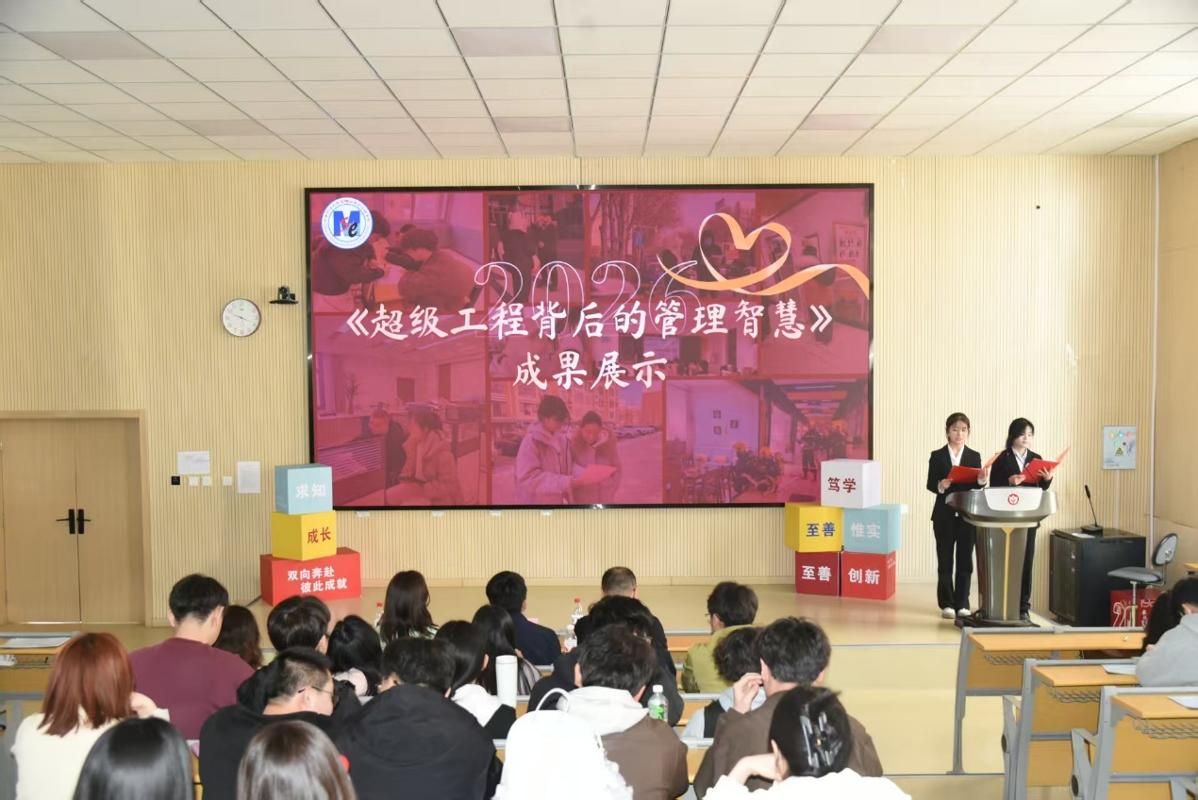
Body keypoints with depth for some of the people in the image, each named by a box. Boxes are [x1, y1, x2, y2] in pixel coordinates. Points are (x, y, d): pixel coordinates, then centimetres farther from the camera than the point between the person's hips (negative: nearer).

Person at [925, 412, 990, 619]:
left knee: (965, 560, 5)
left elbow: (976, 487, 0)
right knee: (945, 560, 3)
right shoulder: (937, 456, 1)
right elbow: (930, 484, -2)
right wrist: (941, 486, -23)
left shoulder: (974, 456, 5)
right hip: (944, 515, -1)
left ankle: (962, 603, 12)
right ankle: (947, 604, 10)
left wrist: (981, 480, -21)